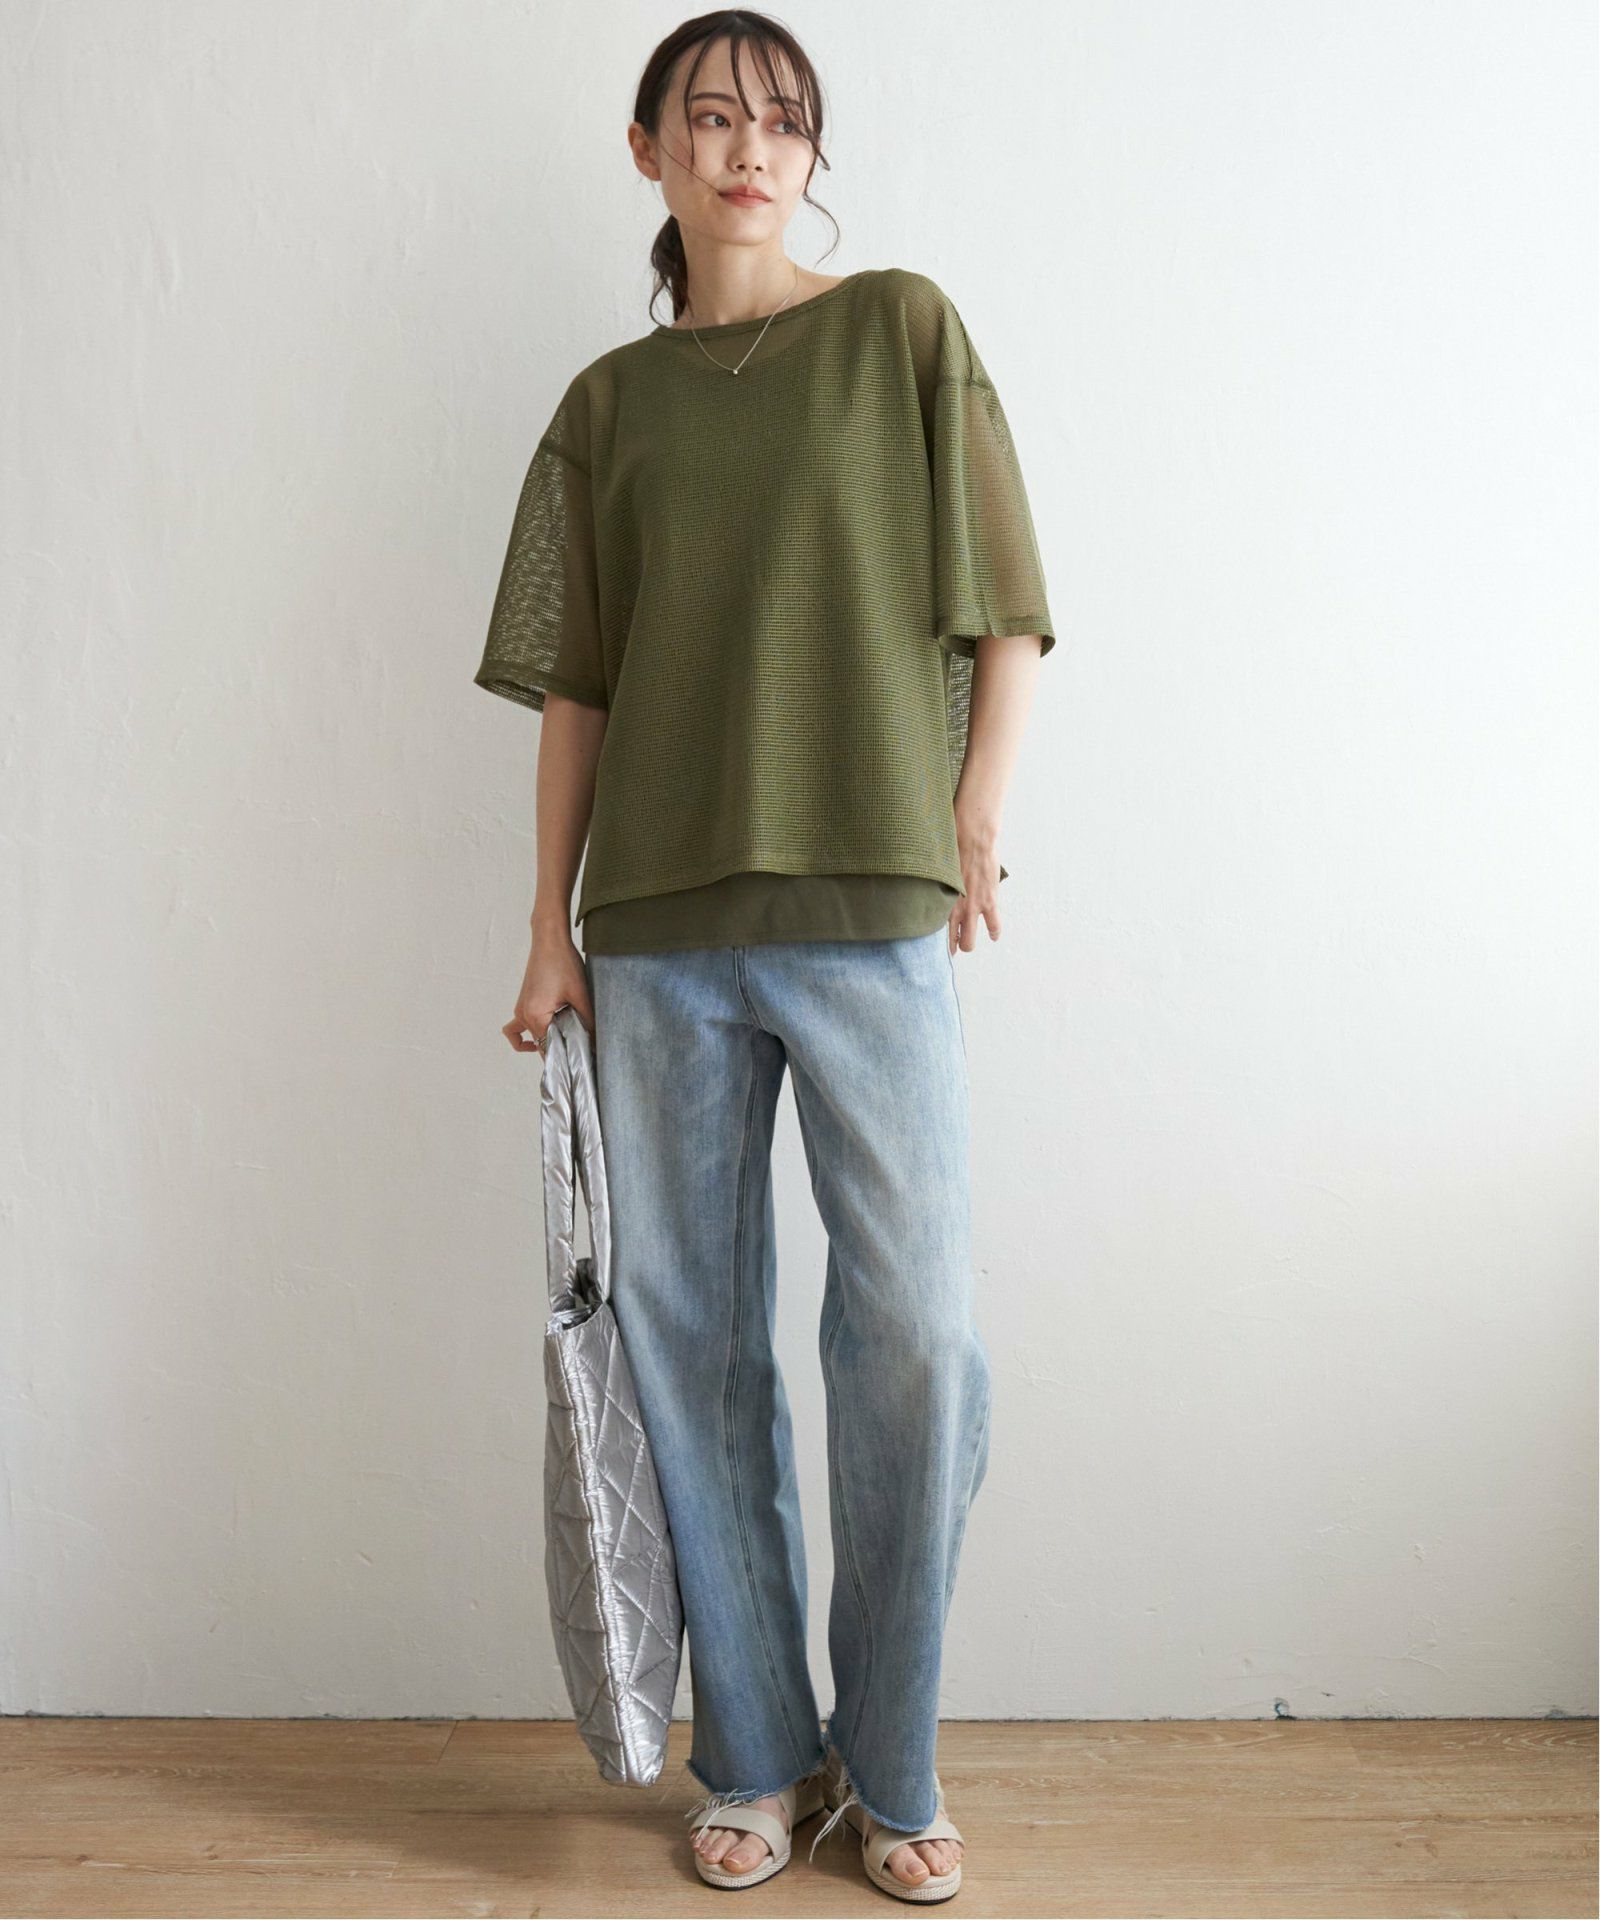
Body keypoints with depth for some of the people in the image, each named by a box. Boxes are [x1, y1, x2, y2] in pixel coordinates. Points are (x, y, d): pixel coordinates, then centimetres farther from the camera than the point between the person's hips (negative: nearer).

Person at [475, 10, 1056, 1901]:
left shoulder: (904, 329, 9)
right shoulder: (609, 403, 14)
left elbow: (1001, 613, 6)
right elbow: (574, 686, 11)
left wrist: (973, 823, -3)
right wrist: (551, 929, 6)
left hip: (867, 912, -2)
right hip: (658, 927, 3)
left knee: (916, 1338, -4)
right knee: (690, 1335, 6)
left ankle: (891, 1768, 17)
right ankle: (754, 1759, 23)